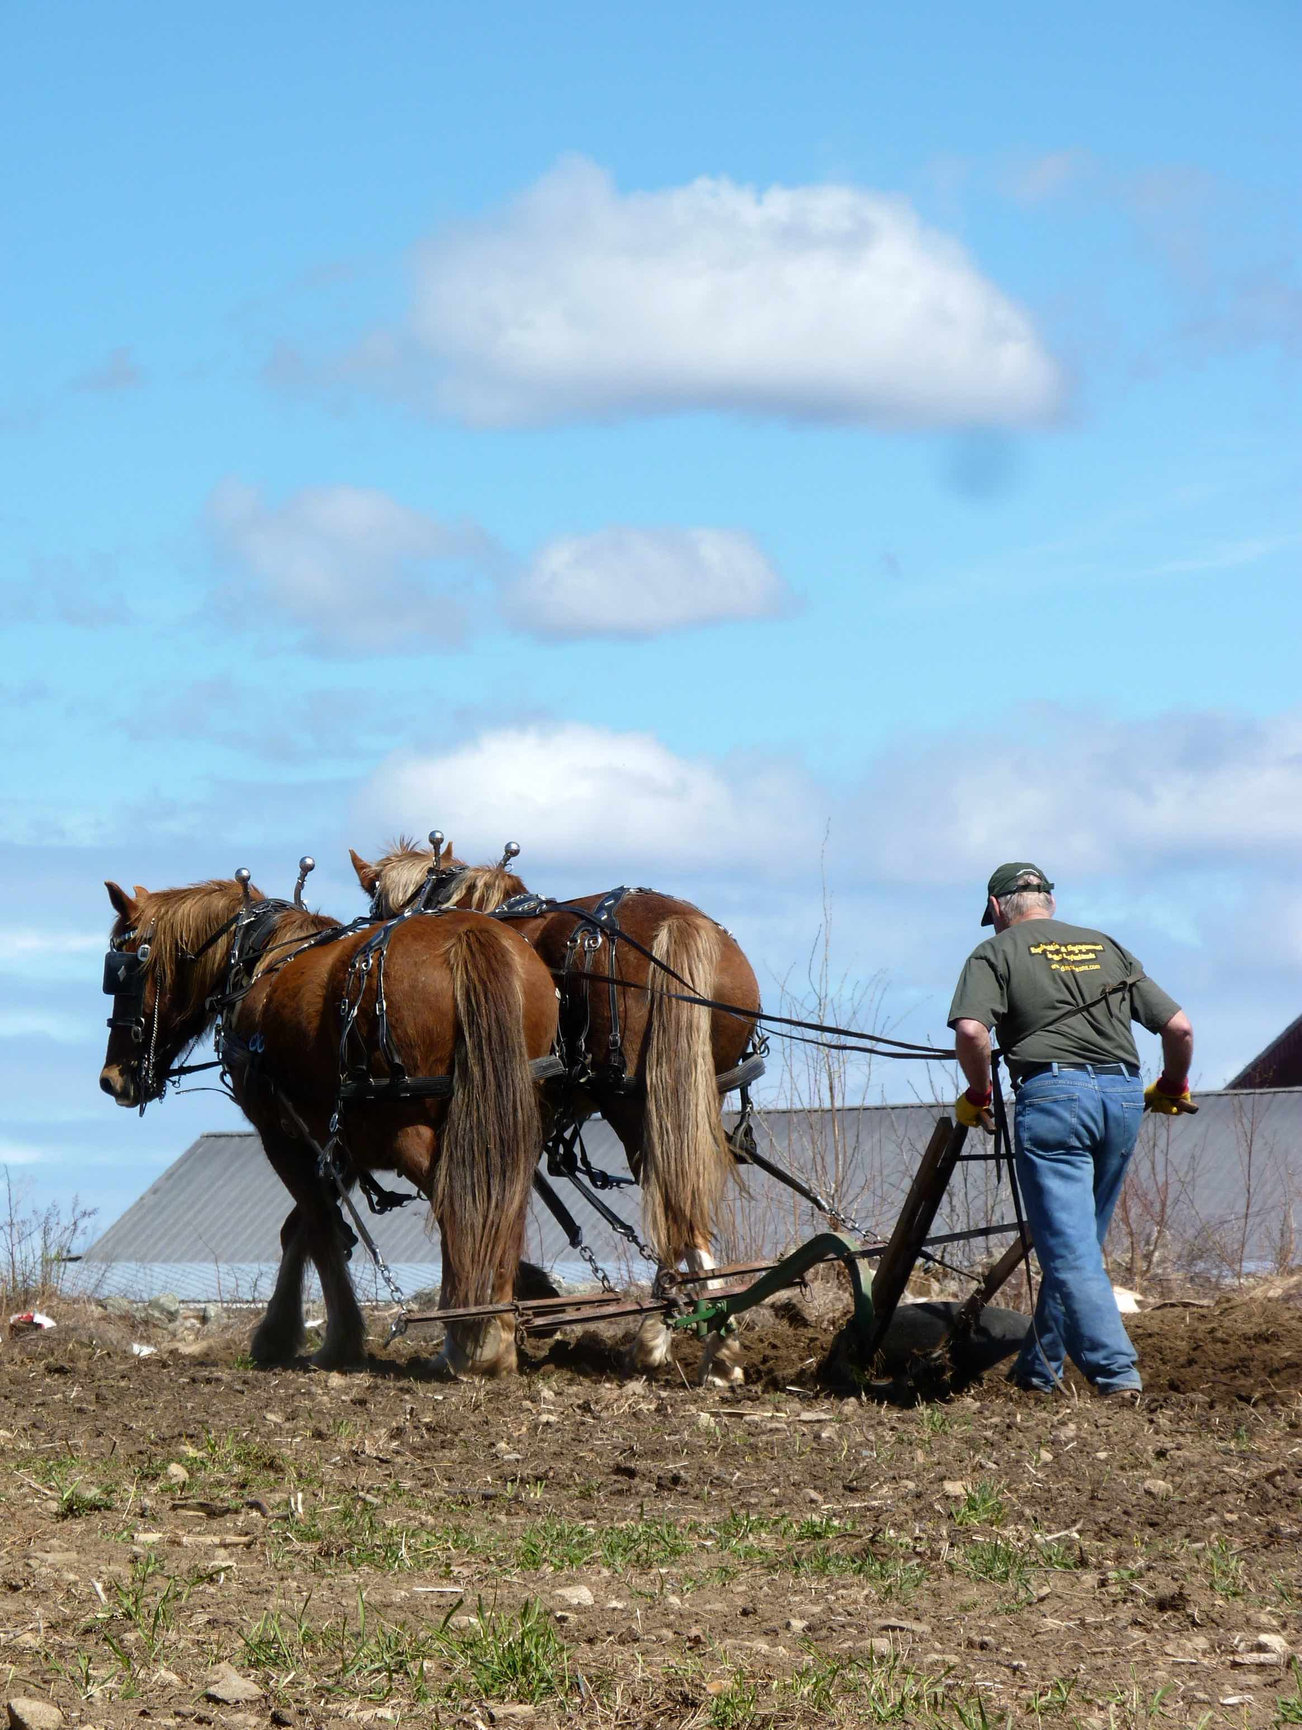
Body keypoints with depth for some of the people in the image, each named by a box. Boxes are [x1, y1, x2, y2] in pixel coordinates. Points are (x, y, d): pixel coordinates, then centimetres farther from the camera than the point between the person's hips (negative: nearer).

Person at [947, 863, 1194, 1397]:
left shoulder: (996, 952, 9)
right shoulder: (1106, 947, 23)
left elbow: (971, 1030, -11)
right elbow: (1178, 1026, 17)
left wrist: (977, 1094, 6)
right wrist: (1173, 1089, 34)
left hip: (1053, 1095, -5)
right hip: (1124, 1095, 5)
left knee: (1068, 1246, -6)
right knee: (1078, 1239, 16)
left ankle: (1115, 1370, -16)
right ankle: (1039, 1367, 23)